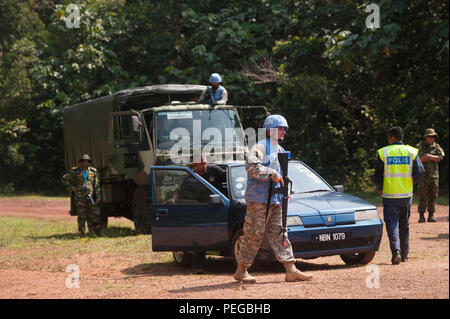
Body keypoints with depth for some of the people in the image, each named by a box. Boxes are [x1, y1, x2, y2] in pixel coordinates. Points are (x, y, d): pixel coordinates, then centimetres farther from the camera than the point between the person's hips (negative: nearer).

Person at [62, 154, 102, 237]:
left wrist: (98, 197, 1)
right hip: (80, 197, -2)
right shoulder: (75, 171, 1)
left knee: (96, 215, -3)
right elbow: (65, 179, 9)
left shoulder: (93, 171, 7)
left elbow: (96, 185, 8)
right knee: (82, 216, -1)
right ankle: (82, 234, 5)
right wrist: (72, 188, 1)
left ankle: (97, 233, 9)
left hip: (91, 196, 2)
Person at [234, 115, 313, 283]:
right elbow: (251, 166, -25)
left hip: (275, 200, 8)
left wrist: (284, 192, 15)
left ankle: (291, 270, 1)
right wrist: (272, 174, -23)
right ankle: (241, 271, 5)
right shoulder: (260, 147, -8)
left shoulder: (280, 150, 21)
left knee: (278, 233, 5)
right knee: (254, 234, -4)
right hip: (258, 198, -8)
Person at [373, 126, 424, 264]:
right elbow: (419, 172, -6)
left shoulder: (383, 153, -5)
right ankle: (404, 255, 20)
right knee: (404, 225, 15)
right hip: (406, 195, 3)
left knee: (392, 223, -1)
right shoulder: (411, 152, 0)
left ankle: (396, 251, -22)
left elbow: (378, 175, -3)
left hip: (389, 195, -3)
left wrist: (380, 189, 15)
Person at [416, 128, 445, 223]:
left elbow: (440, 157, -5)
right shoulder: (420, 146, 1)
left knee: (433, 195, 3)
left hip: (434, 174, 3)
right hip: (423, 175, -3)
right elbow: (421, 158, -14)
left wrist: (429, 156, -10)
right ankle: (421, 216, -3)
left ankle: (431, 215, 9)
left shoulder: (436, 146, 10)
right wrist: (434, 158, -10)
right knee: (422, 195, -5)